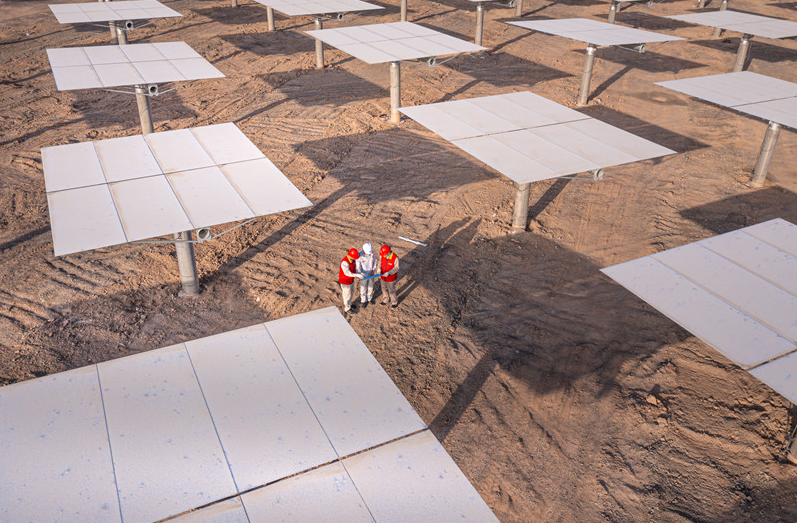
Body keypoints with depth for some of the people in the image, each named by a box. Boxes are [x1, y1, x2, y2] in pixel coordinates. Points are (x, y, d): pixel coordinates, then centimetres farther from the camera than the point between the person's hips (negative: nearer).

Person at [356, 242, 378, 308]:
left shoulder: (373, 253, -19)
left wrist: (373, 270, -7)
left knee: (370, 287, 21)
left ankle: (369, 298, 46)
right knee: (363, 288, 15)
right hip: (363, 275, -3)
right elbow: (358, 267, -24)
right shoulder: (360, 256, -30)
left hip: (371, 274, 3)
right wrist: (359, 276, -36)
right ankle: (363, 301, 37)